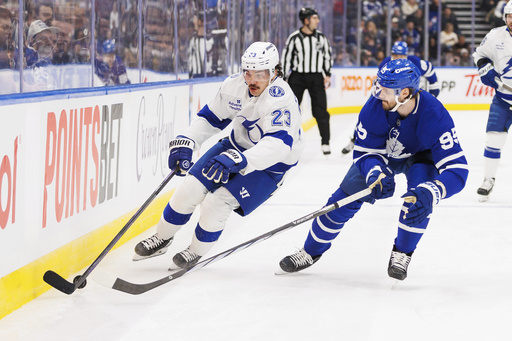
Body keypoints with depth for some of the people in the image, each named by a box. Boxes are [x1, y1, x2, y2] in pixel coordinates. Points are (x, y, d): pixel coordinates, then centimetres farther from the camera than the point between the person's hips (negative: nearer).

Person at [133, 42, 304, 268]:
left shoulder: (281, 100, -33)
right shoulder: (234, 85, -12)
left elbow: (278, 144, -46)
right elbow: (211, 116, 3)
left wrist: (238, 160, -58)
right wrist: (186, 143, -12)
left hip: (270, 164, -6)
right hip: (237, 145, 6)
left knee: (218, 202, -16)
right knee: (191, 188, -2)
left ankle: (197, 251, 11)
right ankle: (162, 238, 21)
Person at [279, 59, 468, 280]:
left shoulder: (434, 115, -41)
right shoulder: (375, 107, -33)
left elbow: (456, 168, -43)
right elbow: (364, 152, -21)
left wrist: (430, 193, -60)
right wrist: (376, 174, -43)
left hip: (420, 156, -2)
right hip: (381, 154, 3)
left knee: (421, 197, -31)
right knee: (346, 197, -6)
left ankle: (402, 253, -8)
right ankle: (311, 251, 15)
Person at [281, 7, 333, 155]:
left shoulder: (321, 37, 3)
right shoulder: (294, 38, -7)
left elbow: (327, 55, 11)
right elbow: (285, 58, -4)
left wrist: (327, 75, 3)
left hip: (316, 77, 2)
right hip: (297, 76, -2)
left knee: (320, 110, -1)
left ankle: (325, 142, 5)